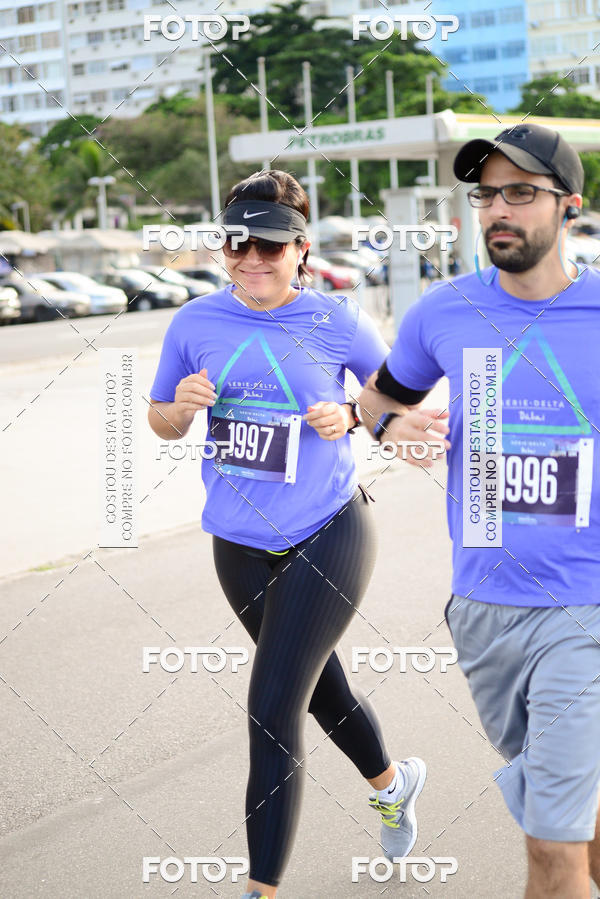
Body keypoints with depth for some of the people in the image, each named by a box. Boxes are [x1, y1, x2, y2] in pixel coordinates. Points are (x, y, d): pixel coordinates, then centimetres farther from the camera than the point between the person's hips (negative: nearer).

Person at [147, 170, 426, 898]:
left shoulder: (336, 321, -10)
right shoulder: (196, 324, -3)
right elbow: (161, 423, 7)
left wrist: (349, 416, -15)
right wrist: (181, 405, -15)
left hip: (327, 536, -4)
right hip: (239, 545, 4)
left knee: (272, 714, -8)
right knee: (321, 689, 23)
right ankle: (392, 782, 53)